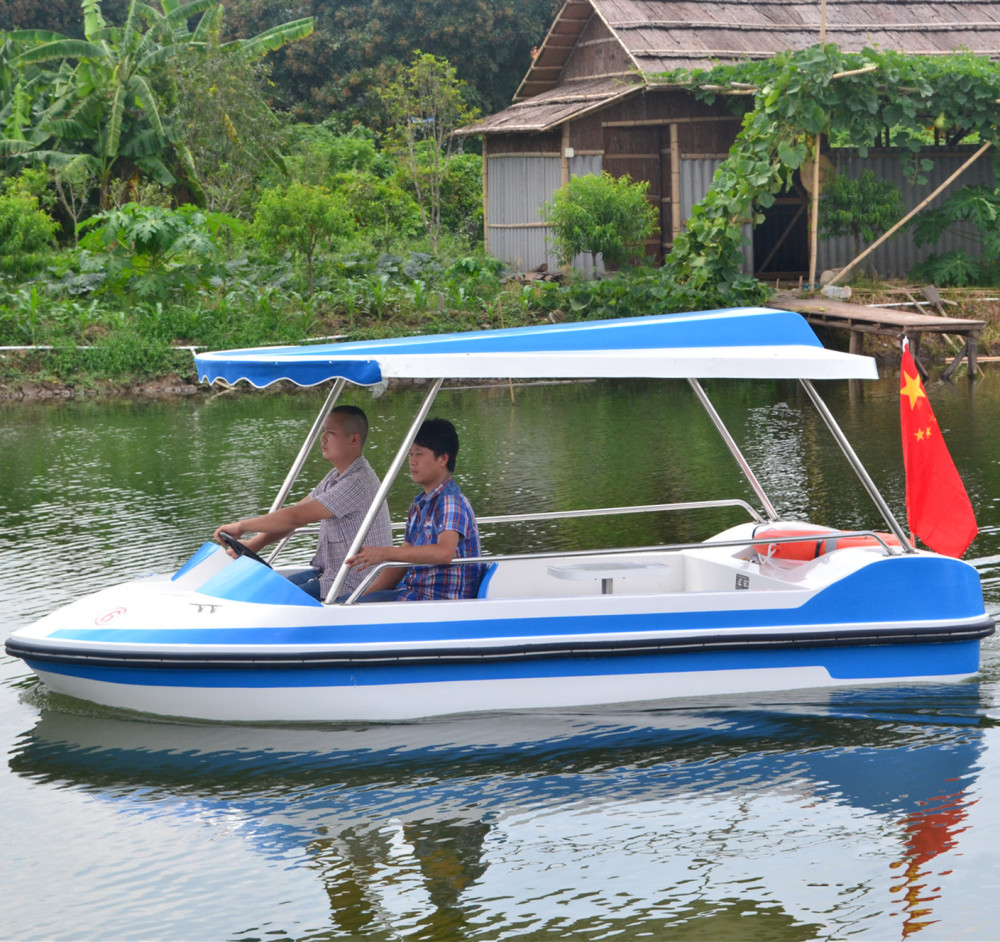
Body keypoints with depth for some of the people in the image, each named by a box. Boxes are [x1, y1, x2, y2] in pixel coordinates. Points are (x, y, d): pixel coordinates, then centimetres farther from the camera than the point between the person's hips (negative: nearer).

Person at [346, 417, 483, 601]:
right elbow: (402, 560, 19)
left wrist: (384, 553, -36)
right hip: (413, 594, 10)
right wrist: (367, 595, 5)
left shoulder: (452, 502, -14)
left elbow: (444, 552, -32)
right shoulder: (419, 504, 17)